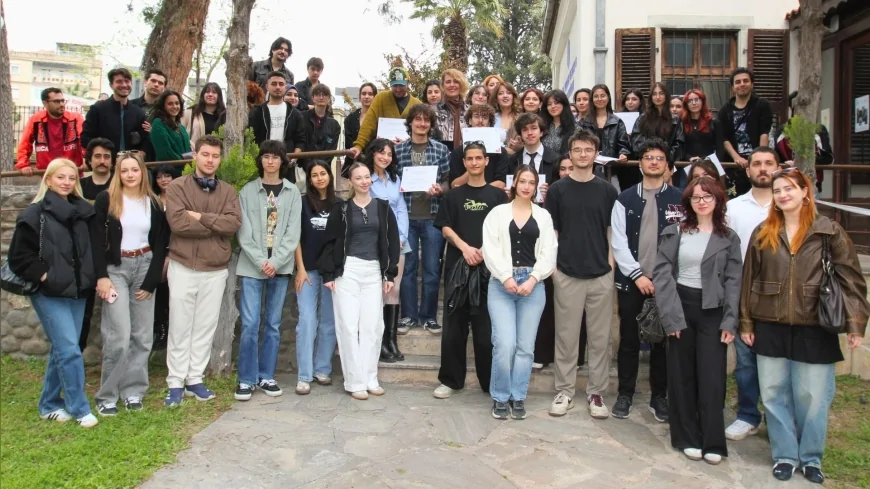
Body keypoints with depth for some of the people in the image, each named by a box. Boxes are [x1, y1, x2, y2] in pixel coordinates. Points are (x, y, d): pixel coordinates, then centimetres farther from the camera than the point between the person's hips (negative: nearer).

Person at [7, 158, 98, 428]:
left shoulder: (81, 212, 9)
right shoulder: (34, 214, -7)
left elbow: (90, 249, 18)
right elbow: (19, 257, -8)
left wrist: (91, 278, 6)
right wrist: (43, 276, -14)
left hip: (76, 291, 6)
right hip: (49, 293, -6)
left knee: (61, 349, 13)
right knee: (69, 350, -8)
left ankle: (49, 405, 26)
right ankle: (80, 409, 3)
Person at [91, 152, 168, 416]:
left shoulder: (154, 203, 6)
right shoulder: (106, 200, -1)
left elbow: (160, 245, 5)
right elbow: (96, 241, -5)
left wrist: (151, 282, -1)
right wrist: (101, 276, -13)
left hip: (144, 267, 3)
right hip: (115, 268, -3)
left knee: (142, 335, 4)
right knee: (119, 336, -10)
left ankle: (133, 391, 15)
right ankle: (107, 395, 4)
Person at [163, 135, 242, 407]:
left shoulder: (228, 191, 8)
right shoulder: (177, 186, -2)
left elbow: (234, 223, -9)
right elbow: (177, 222, -17)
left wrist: (201, 217, -15)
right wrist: (215, 226, -11)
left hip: (216, 270, 3)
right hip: (183, 268, -3)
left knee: (205, 328, 9)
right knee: (180, 328, 5)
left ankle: (195, 380, 20)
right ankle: (176, 383, 14)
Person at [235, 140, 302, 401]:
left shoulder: (292, 192, 5)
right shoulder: (248, 191, 3)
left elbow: (293, 232, -1)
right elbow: (244, 233, -2)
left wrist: (276, 262, -11)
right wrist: (261, 262, -12)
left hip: (281, 267, 1)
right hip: (252, 267, -1)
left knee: (273, 324, 8)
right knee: (250, 324, -4)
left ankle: (266, 376, 19)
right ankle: (246, 379, 8)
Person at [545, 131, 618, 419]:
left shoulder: (607, 190, 6)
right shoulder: (557, 189, 3)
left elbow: (612, 230, 9)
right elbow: (550, 231, 4)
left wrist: (611, 262, 0)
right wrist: (553, 266, -4)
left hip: (601, 274, 1)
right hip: (567, 274, -1)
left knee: (600, 338, 7)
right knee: (566, 336, 5)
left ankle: (596, 393, 18)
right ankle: (564, 392, 16)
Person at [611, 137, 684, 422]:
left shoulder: (679, 199, 2)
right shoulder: (625, 199, 4)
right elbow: (619, 242, -2)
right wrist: (637, 274, -10)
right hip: (630, 281, 0)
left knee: (661, 340, 8)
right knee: (629, 340, 7)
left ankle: (659, 397, 21)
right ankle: (625, 394, 20)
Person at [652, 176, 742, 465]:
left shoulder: (729, 238, 6)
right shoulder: (674, 232, 2)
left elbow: (733, 281, 2)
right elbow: (662, 273, -3)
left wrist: (730, 321, -7)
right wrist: (671, 315, -11)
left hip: (712, 310, 0)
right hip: (681, 306, 0)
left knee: (712, 376, -1)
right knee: (682, 375, 6)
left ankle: (713, 442, 9)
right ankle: (688, 438, 17)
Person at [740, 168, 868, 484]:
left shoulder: (829, 231, -2)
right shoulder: (763, 233, 5)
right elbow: (749, 280, 7)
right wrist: (746, 322, 4)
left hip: (814, 329, -2)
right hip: (770, 328, 3)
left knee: (811, 397, 7)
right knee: (774, 395, 8)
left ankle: (811, 458, 25)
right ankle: (785, 455, 23)